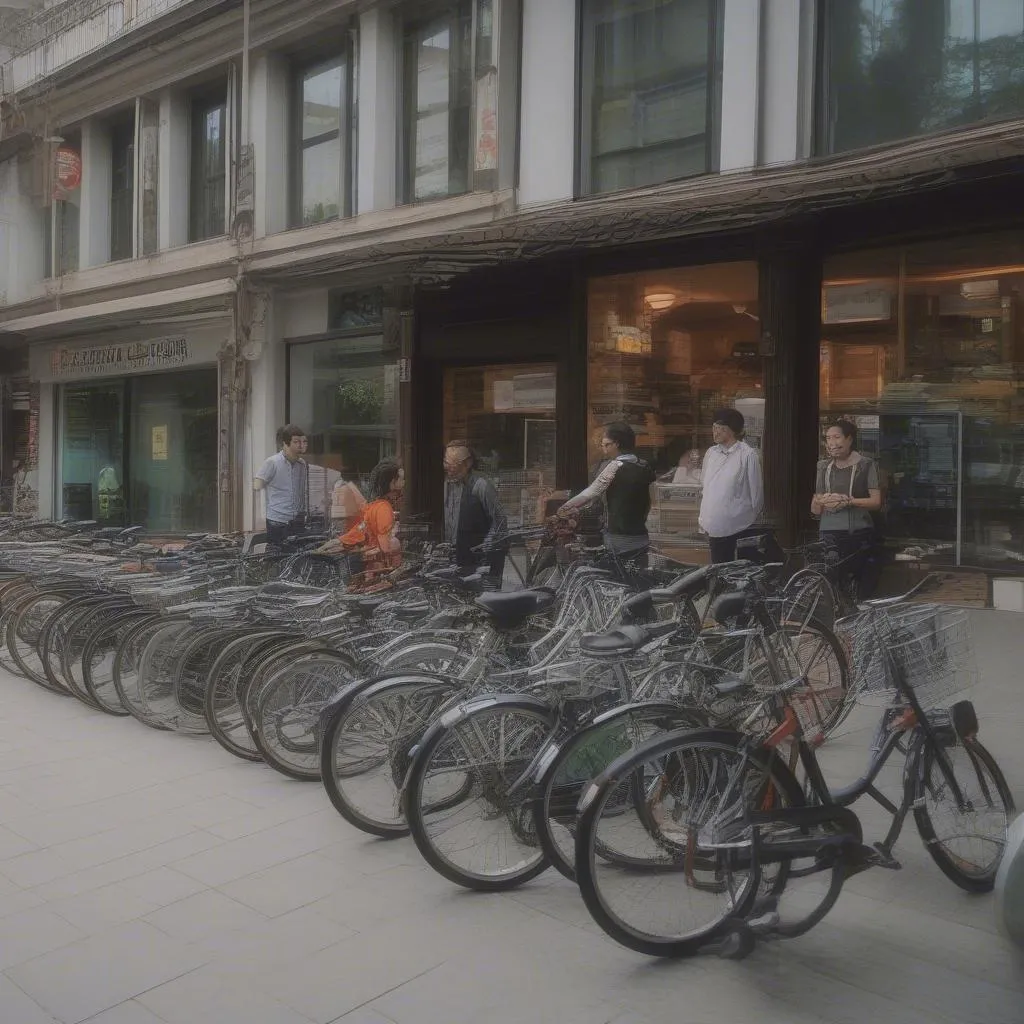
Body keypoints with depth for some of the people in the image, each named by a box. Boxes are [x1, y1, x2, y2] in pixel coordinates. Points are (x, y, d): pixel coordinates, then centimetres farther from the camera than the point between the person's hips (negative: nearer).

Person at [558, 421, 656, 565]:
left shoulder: (616, 467, -12)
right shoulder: (645, 468, 9)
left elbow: (591, 494, -11)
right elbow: (649, 504, 14)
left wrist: (564, 509, -3)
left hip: (619, 542, -7)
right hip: (641, 538, 7)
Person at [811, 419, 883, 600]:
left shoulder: (866, 465, 5)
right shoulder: (824, 467, 16)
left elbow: (876, 502, -2)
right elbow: (814, 510, 16)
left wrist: (848, 500, -14)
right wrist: (822, 502, -7)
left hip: (861, 536, -2)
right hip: (830, 536, 3)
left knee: (864, 590, -8)